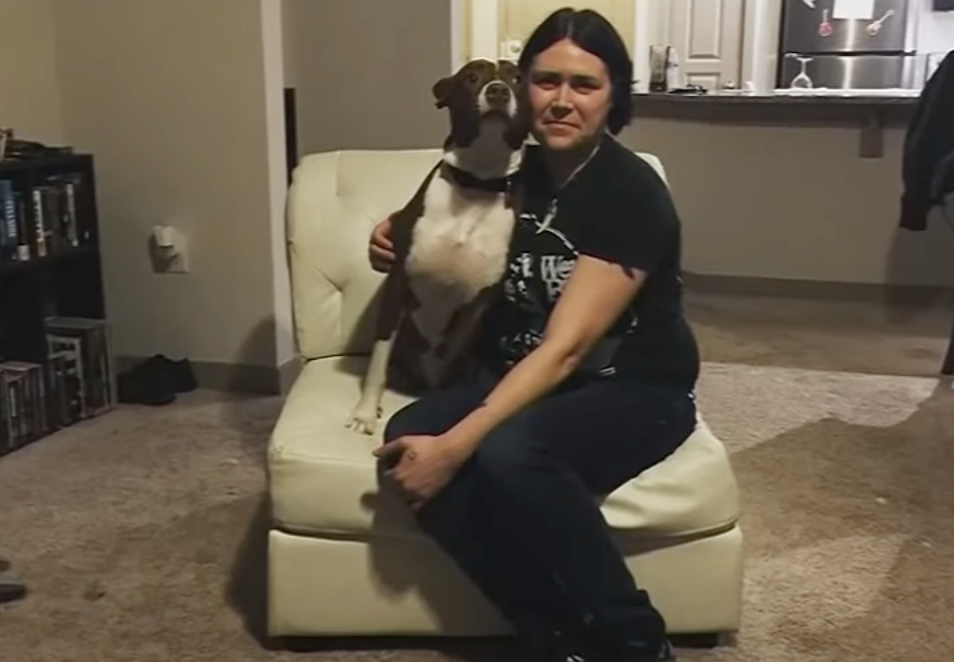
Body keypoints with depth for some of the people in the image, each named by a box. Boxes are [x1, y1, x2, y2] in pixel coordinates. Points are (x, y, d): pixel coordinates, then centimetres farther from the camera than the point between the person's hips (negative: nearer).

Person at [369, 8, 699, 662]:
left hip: (633, 392, -6)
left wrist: (455, 445, -33)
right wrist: (405, 254, -2)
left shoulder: (631, 193, -18)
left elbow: (565, 348, -26)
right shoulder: (512, 171, 3)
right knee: (407, 439, -23)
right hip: (519, 376, 6)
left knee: (507, 452, -36)